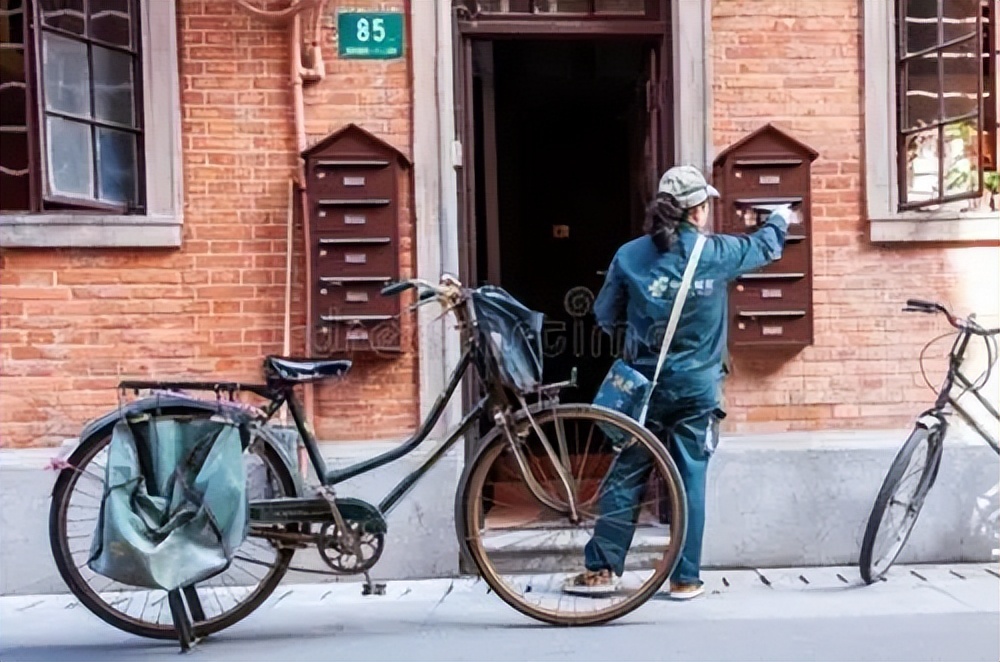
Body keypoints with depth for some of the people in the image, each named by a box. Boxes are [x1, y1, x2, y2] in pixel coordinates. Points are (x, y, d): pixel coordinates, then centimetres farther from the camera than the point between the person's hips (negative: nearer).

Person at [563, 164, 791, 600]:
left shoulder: (630, 256, -3)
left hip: (643, 387, 1)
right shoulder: (716, 253, -3)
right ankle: (685, 578, 14)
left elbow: (605, 315, 3)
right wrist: (779, 220, 38)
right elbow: (765, 246, 16)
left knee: (625, 477, 9)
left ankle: (602, 569, 11)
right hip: (696, 389, 0)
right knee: (690, 480, 7)